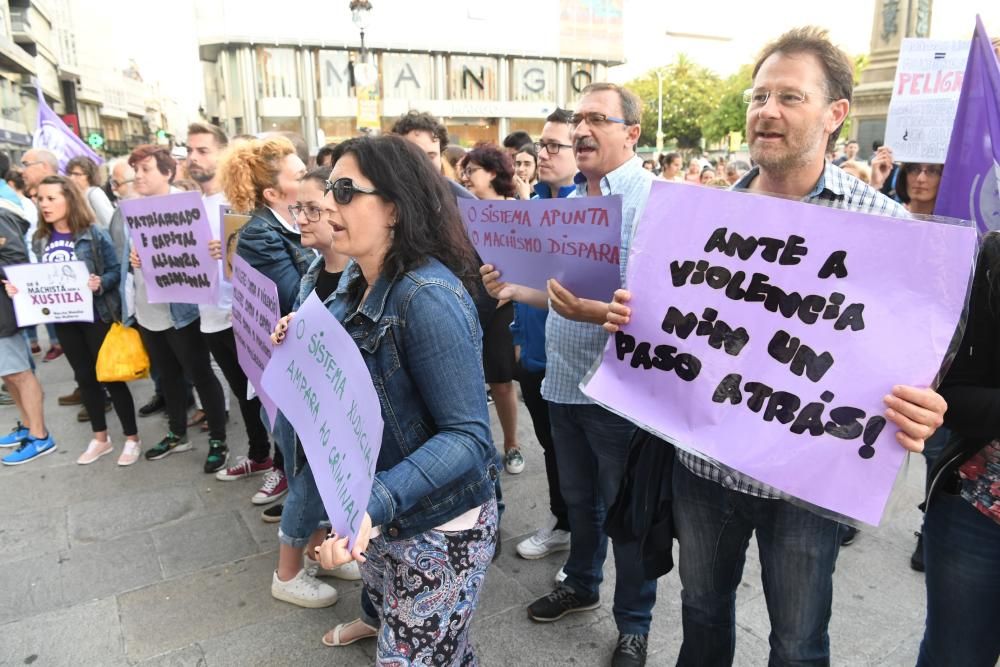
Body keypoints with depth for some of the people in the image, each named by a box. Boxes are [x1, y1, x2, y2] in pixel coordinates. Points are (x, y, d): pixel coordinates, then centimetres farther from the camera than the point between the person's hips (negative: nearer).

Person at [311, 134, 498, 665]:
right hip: (379, 519, 8)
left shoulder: (427, 295, -26)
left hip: (436, 526, -8)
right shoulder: (358, 280, 1)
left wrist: (376, 502, -38)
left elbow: (467, 435, -28)